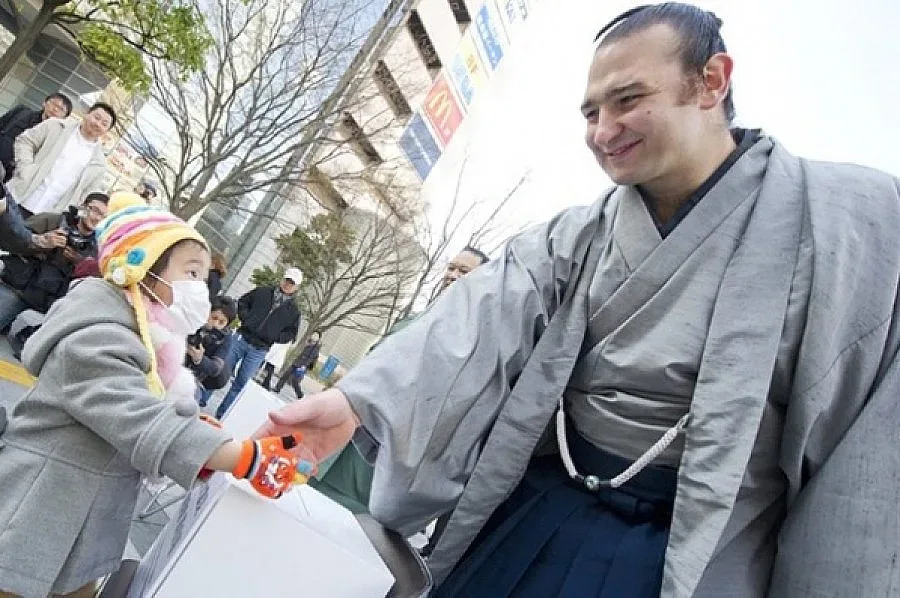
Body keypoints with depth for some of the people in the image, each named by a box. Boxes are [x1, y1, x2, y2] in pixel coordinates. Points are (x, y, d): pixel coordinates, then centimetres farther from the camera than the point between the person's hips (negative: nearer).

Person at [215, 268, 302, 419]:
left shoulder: (294, 310, 3)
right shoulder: (262, 292, 5)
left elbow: (291, 334, 5)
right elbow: (242, 302, 13)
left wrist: (272, 336, -9)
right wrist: (245, 318, -3)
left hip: (259, 351, 0)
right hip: (241, 338, 0)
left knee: (240, 384, 6)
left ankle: (221, 415, 17)